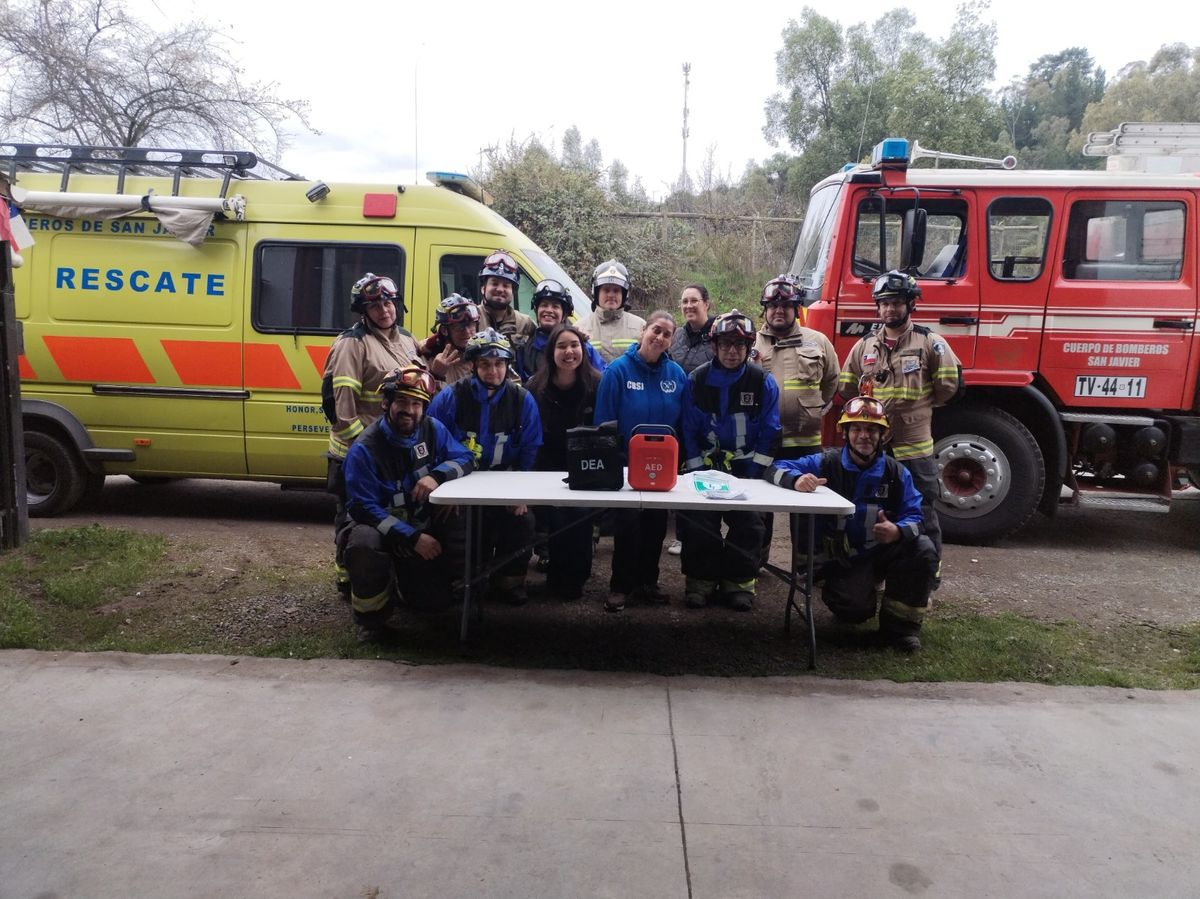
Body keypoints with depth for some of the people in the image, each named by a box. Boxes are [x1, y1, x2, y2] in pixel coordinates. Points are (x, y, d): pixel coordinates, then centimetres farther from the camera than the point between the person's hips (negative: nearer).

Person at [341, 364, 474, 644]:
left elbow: (463, 458, -3)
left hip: (427, 524, 5)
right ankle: (371, 618, -11)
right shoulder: (364, 449, -20)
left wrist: (436, 475, -26)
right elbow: (364, 508, -23)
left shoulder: (433, 429, -4)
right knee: (363, 543, -38)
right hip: (384, 528, -5)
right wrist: (412, 537, -30)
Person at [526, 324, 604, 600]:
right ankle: (558, 577, 4)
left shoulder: (597, 385, -5)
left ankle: (576, 577, 3)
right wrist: (543, 472, -4)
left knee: (580, 515, -20)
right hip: (549, 469, 0)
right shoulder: (536, 386, -5)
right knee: (556, 517, -20)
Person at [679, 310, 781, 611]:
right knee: (699, 522, -4)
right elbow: (689, 430, -2)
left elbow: (769, 434, -4)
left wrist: (752, 473, -11)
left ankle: (740, 581, 14)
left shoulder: (763, 382, -5)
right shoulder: (697, 380, -3)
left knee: (748, 523, -1)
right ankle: (701, 579, 10)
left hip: (746, 468, 0)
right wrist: (697, 471, -10)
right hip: (706, 465, 0)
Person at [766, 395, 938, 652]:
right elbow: (777, 469, -10)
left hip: (881, 552, 3)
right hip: (840, 560, -3)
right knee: (855, 610, -28)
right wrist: (796, 479, -34)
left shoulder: (897, 473, 1)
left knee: (923, 550, -25)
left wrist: (899, 531, -31)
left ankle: (900, 624, -6)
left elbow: (914, 517, -6)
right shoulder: (827, 463, -6)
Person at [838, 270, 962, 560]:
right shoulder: (864, 345, 9)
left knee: (923, 516, 5)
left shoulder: (930, 343, -3)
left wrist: (917, 403, 5)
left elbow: (949, 385, -3)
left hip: (915, 449, -4)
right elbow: (845, 387, 15)